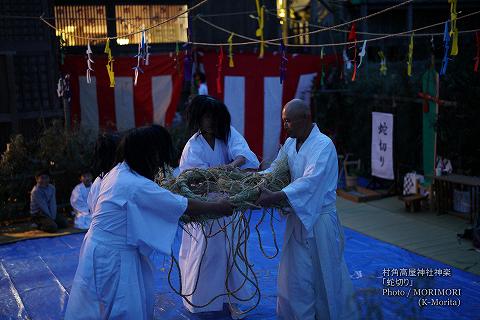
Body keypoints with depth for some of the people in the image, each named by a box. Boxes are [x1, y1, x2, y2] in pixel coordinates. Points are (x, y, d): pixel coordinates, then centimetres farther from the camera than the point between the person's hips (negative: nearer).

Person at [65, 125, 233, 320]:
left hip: (104, 249, 9)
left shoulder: (119, 172, 2)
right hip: (112, 258, -9)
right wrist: (218, 207, -3)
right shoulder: (137, 186, -24)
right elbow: (185, 207, -16)